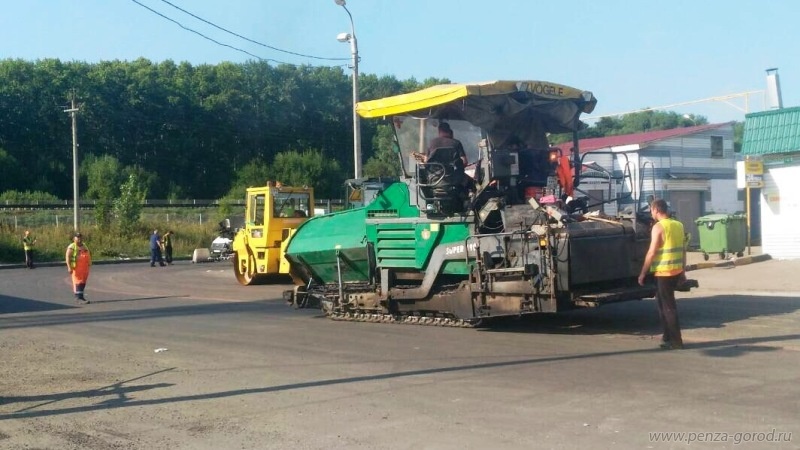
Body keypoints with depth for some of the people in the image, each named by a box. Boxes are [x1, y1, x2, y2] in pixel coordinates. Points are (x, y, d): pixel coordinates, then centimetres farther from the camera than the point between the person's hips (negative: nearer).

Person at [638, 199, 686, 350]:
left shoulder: (658, 227, -13)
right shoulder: (678, 225, 9)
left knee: (668, 305, -1)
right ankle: (668, 336, 24)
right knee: (662, 301, 19)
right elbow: (683, 250, 13)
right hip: (677, 271, 8)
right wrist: (683, 271, 20)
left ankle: (676, 341, 2)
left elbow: (652, 252, -15)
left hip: (663, 272, -8)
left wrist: (642, 273, -9)